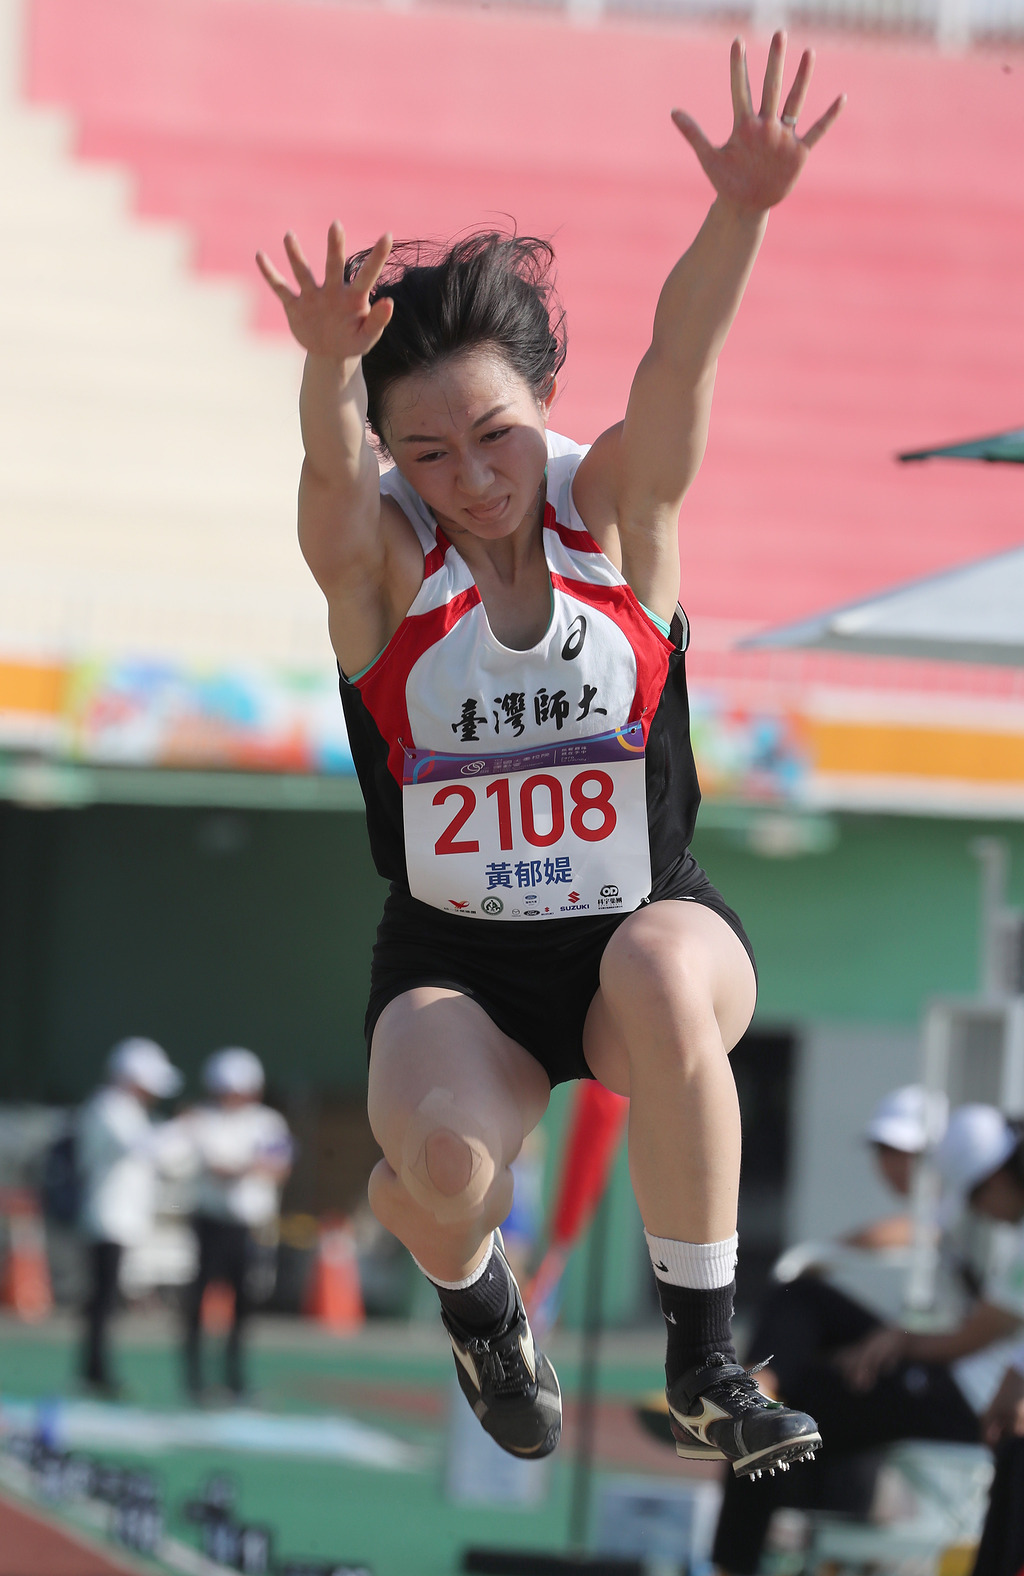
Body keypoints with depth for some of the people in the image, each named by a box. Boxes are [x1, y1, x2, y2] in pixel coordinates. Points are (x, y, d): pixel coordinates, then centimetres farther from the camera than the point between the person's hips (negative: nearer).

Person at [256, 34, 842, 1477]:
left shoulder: (618, 509, -5)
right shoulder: (379, 557, -8)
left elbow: (679, 363, -24)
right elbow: (332, 471, -31)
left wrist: (742, 211, -44)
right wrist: (332, 368, -55)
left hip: (645, 921, 0)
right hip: (455, 969, 0)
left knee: (663, 976, -37)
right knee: (442, 1165, -31)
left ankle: (705, 1358, -21)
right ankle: (475, 1300, 10)